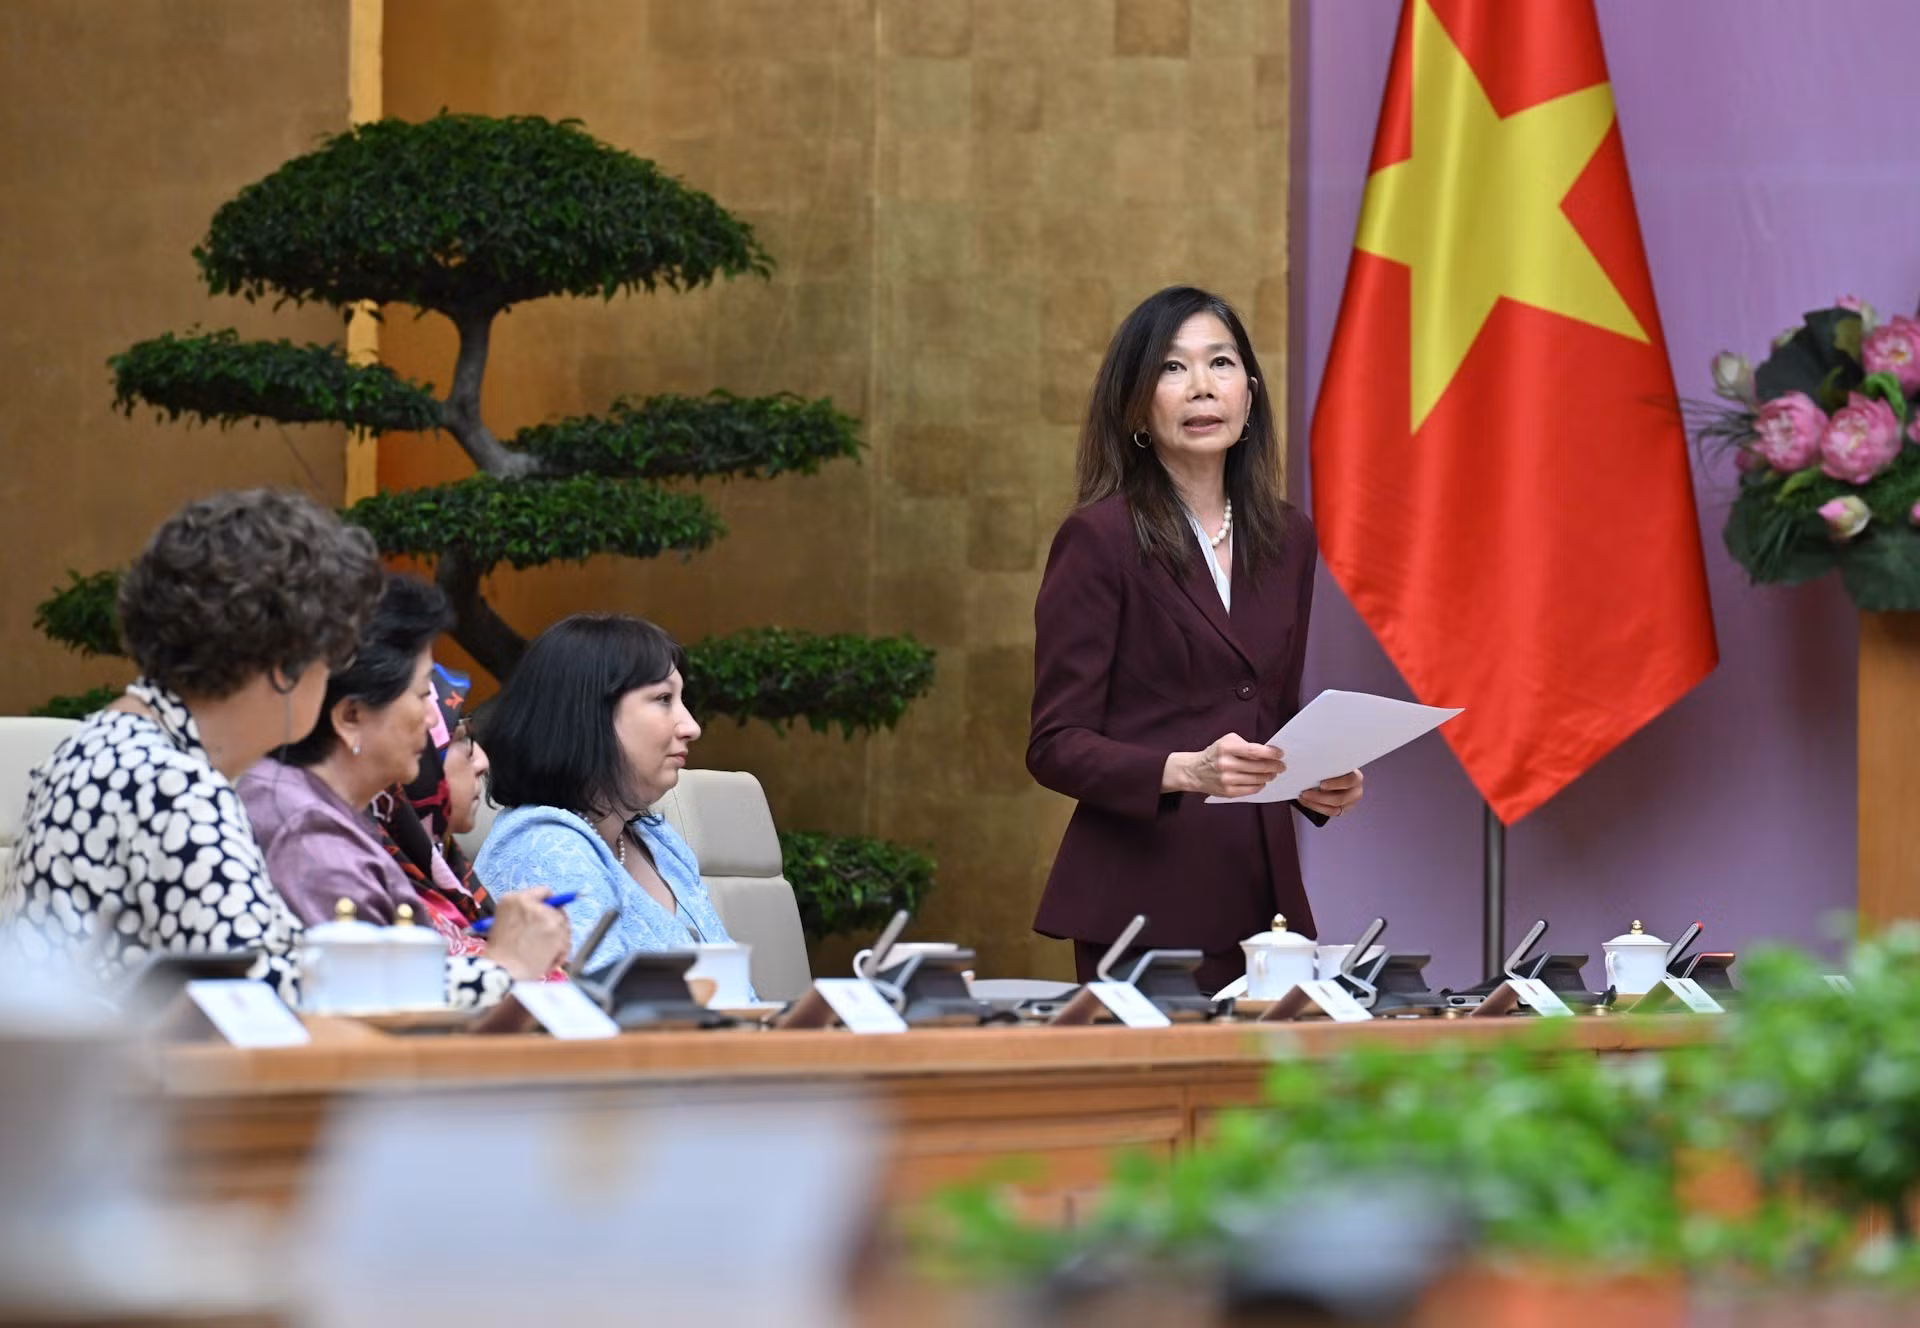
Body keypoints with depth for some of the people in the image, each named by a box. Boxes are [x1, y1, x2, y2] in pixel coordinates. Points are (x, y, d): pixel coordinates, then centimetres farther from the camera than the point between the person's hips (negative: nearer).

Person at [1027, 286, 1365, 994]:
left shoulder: (1286, 539, 13)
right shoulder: (1099, 538, -6)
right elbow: (1056, 744, -9)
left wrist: (1319, 782, 2)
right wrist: (1185, 771, -24)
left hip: (1262, 889, 5)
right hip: (1146, 898, -5)